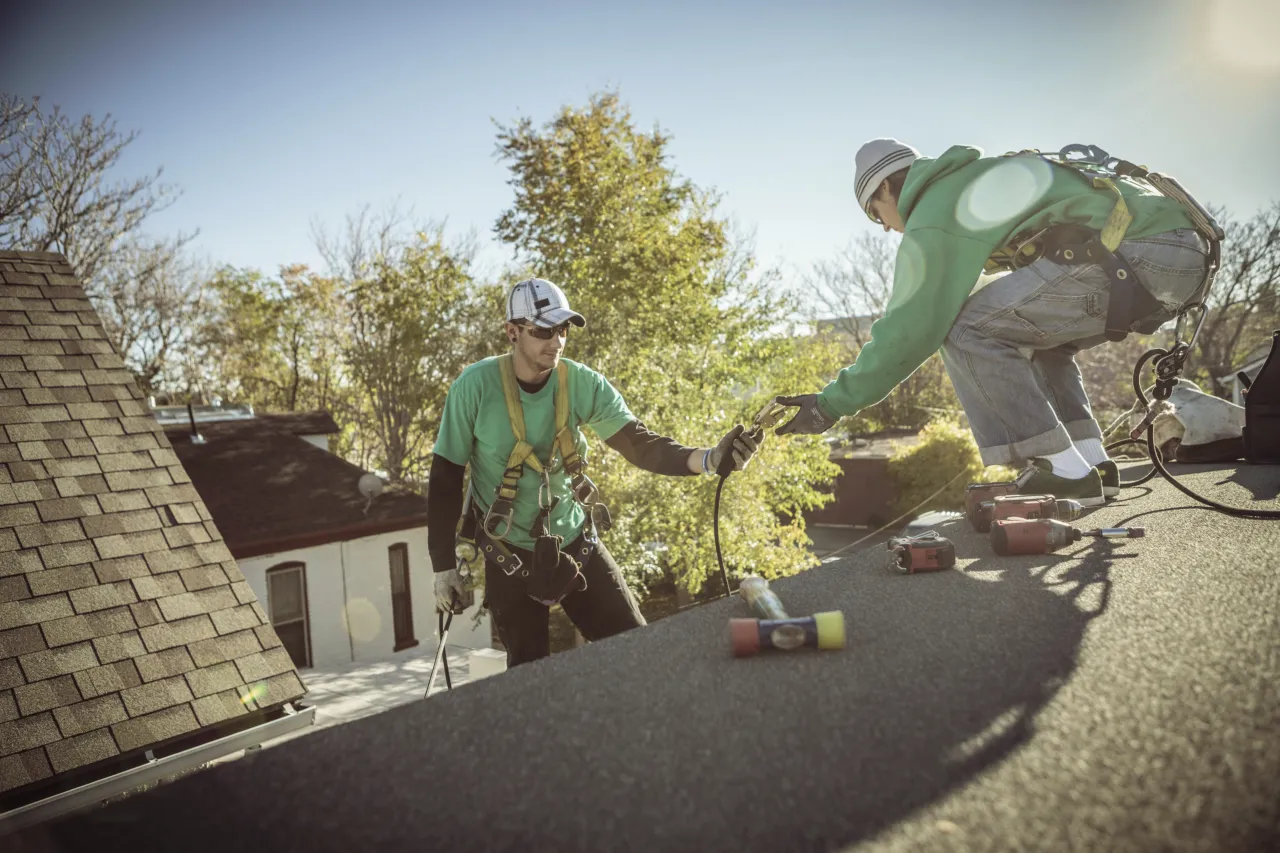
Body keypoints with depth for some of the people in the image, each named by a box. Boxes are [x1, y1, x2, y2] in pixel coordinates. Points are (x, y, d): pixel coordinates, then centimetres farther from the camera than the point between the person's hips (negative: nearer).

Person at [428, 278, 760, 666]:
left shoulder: (583, 384, -13)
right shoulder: (475, 386, -18)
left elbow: (640, 444, -18)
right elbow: (445, 478, -10)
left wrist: (709, 458, -37)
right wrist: (443, 567, -8)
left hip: (575, 542, 2)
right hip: (509, 555, -2)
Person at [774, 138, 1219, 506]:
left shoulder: (934, 214, -2)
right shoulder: (984, 178, 27)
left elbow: (911, 328, -5)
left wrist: (833, 403, 1)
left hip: (1139, 255, -10)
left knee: (968, 331, -7)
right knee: (1031, 330, 26)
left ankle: (1065, 473, -3)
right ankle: (1092, 463, 18)